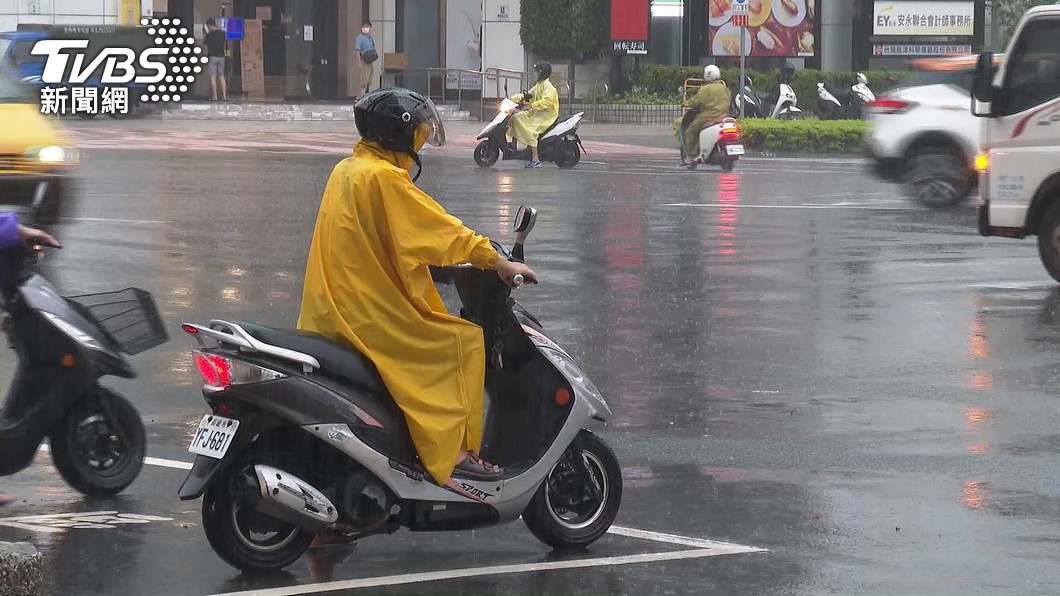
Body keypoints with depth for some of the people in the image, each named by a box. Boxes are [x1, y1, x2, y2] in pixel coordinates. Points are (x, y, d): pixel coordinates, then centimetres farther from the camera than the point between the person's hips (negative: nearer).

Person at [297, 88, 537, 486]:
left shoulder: (347, 170, 14)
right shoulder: (383, 177, -16)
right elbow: (440, 229, -15)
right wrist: (499, 263, -7)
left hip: (334, 313, 10)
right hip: (369, 314, -10)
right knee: (461, 341, -7)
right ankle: (453, 453, -11)